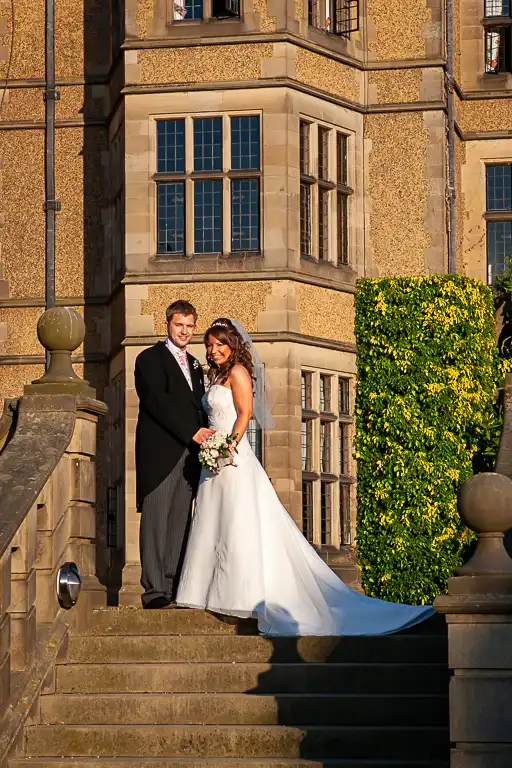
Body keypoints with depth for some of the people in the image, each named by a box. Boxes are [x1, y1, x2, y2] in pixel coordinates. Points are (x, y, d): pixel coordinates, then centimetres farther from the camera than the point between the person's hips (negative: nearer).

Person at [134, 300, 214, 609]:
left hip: (189, 453, 7)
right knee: (156, 520, -8)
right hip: (160, 452, -7)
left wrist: (205, 436, 4)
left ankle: (173, 588, 3)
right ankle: (154, 591, -10)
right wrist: (191, 432, -15)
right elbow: (157, 402, -11)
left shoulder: (194, 365, 23)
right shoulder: (151, 358, 1)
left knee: (179, 523, 3)